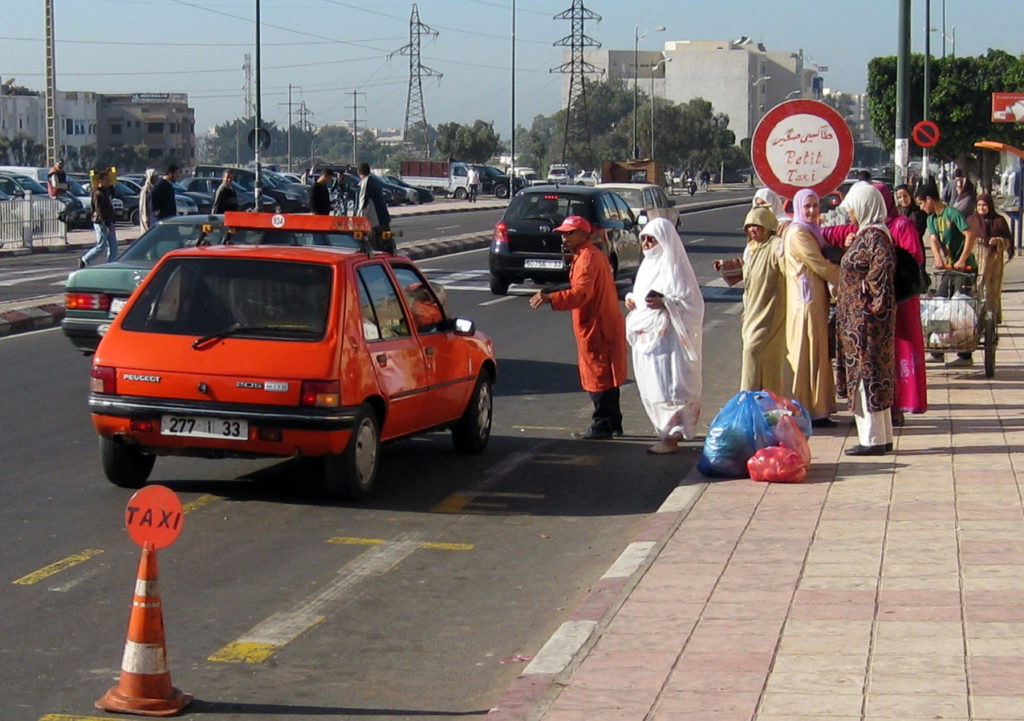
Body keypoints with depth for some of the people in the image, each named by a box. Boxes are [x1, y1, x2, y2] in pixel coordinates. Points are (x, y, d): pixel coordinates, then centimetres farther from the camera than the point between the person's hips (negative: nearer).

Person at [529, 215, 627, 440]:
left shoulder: (587, 257, -17)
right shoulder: (593, 254, 17)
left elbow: (581, 294, -30)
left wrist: (550, 299, -37)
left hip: (596, 328, -11)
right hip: (604, 326, 11)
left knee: (598, 377, -5)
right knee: (605, 378, 16)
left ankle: (602, 426, -1)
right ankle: (612, 424, 23)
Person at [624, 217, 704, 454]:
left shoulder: (674, 266, -11)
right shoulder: (648, 264, 16)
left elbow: (690, 302, -13)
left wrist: (664, 303, -27)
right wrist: (630, 299, 7)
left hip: (668, 338, -9)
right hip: (647, 337, 9)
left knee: (667, 388, -10)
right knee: (652, 389, 10)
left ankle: (671, 437, -7)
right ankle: (666, 432, 17)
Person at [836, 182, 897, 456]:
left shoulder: (873, 236, -16)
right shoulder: (866, 233, 14)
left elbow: (884, 266, -28)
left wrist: (870, 301, -23)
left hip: (865, 318, -10)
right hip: (860, 318, 10)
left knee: (867, 373, -6)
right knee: (874, 374, 12)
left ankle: (873, 439, -2)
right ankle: (883, 437, 17)